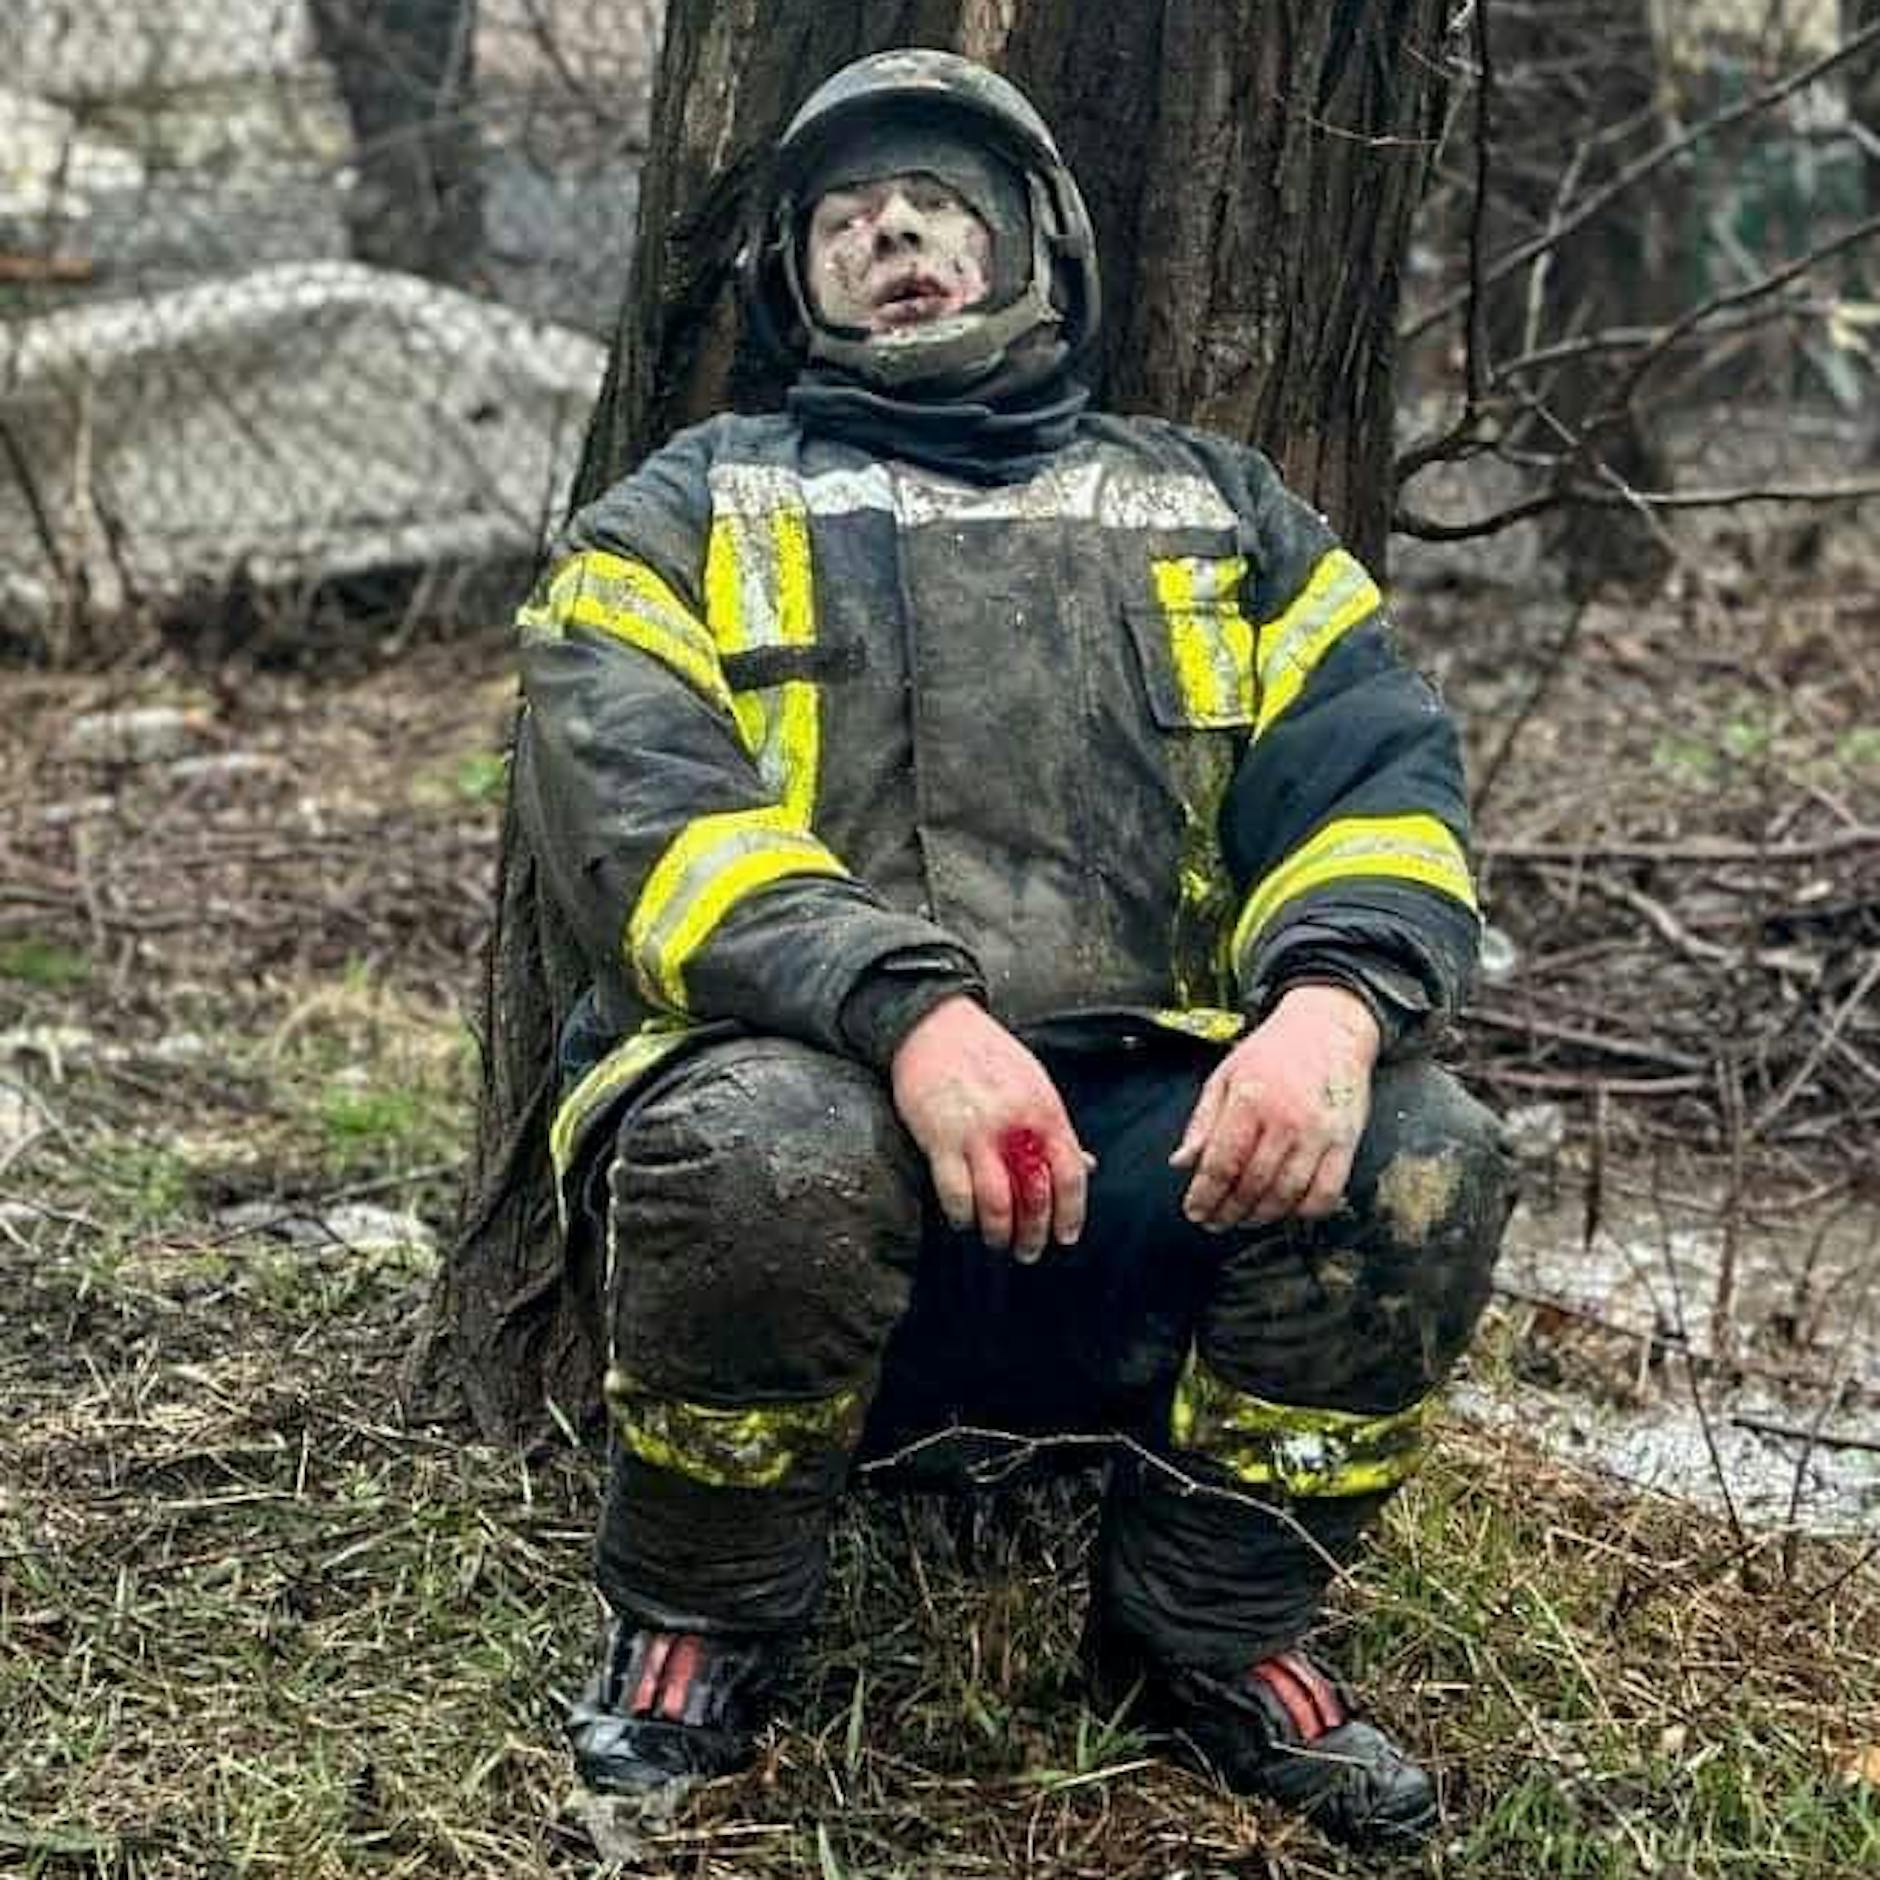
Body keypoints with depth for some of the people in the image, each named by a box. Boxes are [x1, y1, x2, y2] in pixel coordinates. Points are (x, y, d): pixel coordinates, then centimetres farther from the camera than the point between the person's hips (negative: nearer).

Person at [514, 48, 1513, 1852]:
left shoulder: (1217, 510, 19)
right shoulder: (687, 515, 11)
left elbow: (1377, 777, 3)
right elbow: (630, 809, -8)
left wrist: (1333, 996, -22)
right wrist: (910, 1011, -27)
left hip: (1142, 1149, 2)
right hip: (816, 1083, -2)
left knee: (1422, 1157, -25)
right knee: (764, 1150, -36)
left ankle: (1209, 1629, 1)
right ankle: (698, 1629, -5)